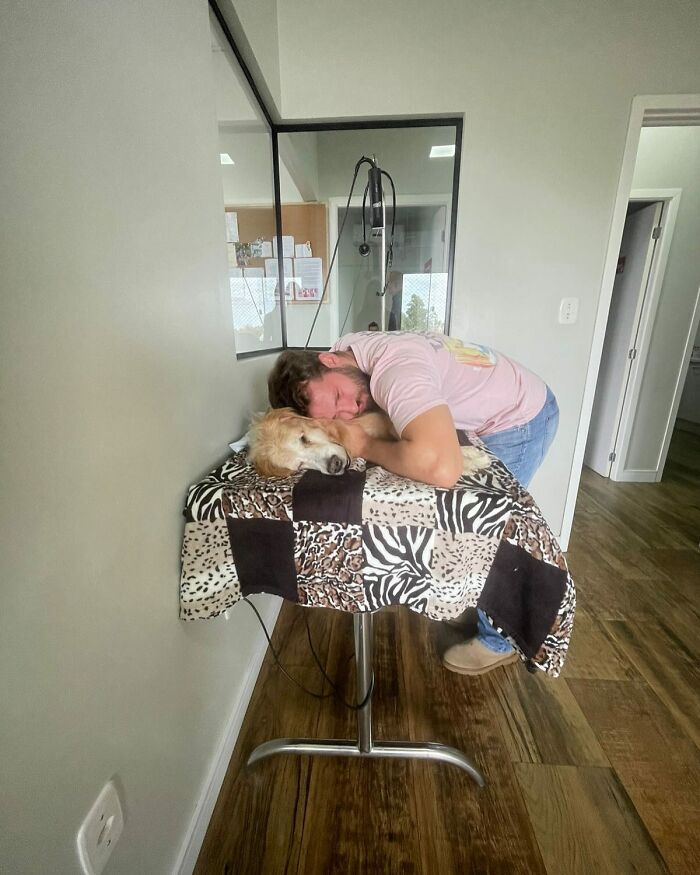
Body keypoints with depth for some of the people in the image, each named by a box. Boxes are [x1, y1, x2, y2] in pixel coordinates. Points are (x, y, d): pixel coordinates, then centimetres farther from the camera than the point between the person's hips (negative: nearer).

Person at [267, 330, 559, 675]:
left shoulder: (394, 373, -38)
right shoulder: (347, 349, -10)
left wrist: (365, 446, -33)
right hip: (500, 409, 9)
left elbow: (441, 470, -51)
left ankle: (500, 640, 25)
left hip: (523, 418, -8)